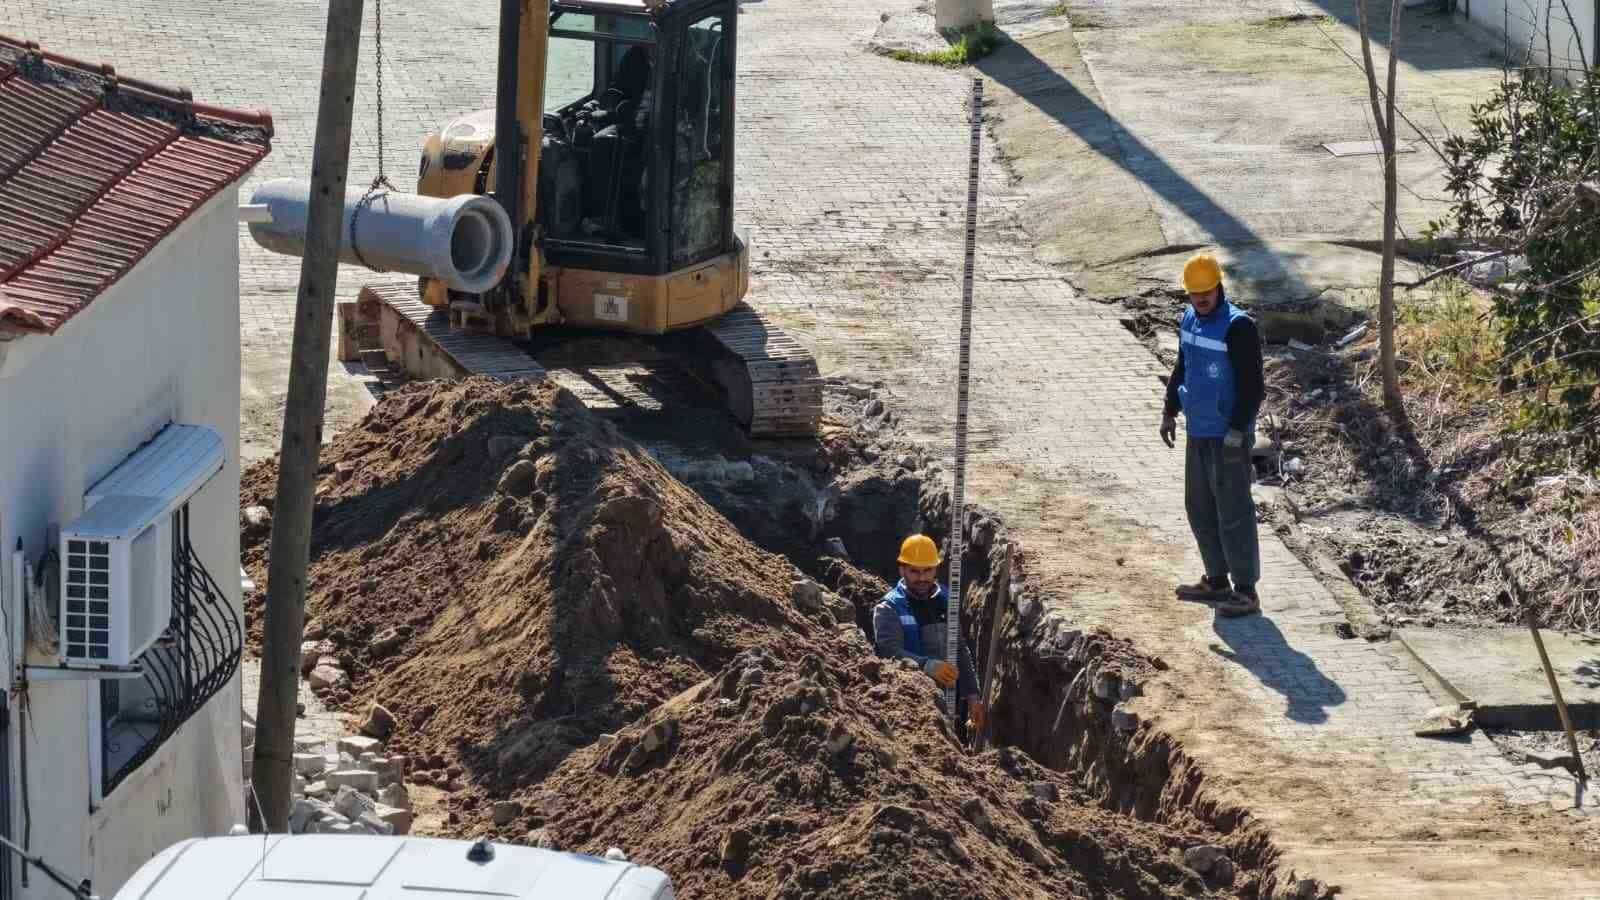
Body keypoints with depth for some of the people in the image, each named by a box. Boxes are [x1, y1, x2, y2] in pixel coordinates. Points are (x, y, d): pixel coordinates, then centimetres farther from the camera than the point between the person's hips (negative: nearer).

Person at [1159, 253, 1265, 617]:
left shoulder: (1237, 327, -17)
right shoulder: (1190, 319, 9)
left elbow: (1252, 386, -18)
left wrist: (1237, 431, -22)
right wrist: (1170, 411, 19)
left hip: (1228, 437, -9)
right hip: (1198, 432, 9)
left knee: (1233, 512, -5)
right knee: (1199, 507, 15)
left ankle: (1246, 591, 0)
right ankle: (1217, 580, 27)